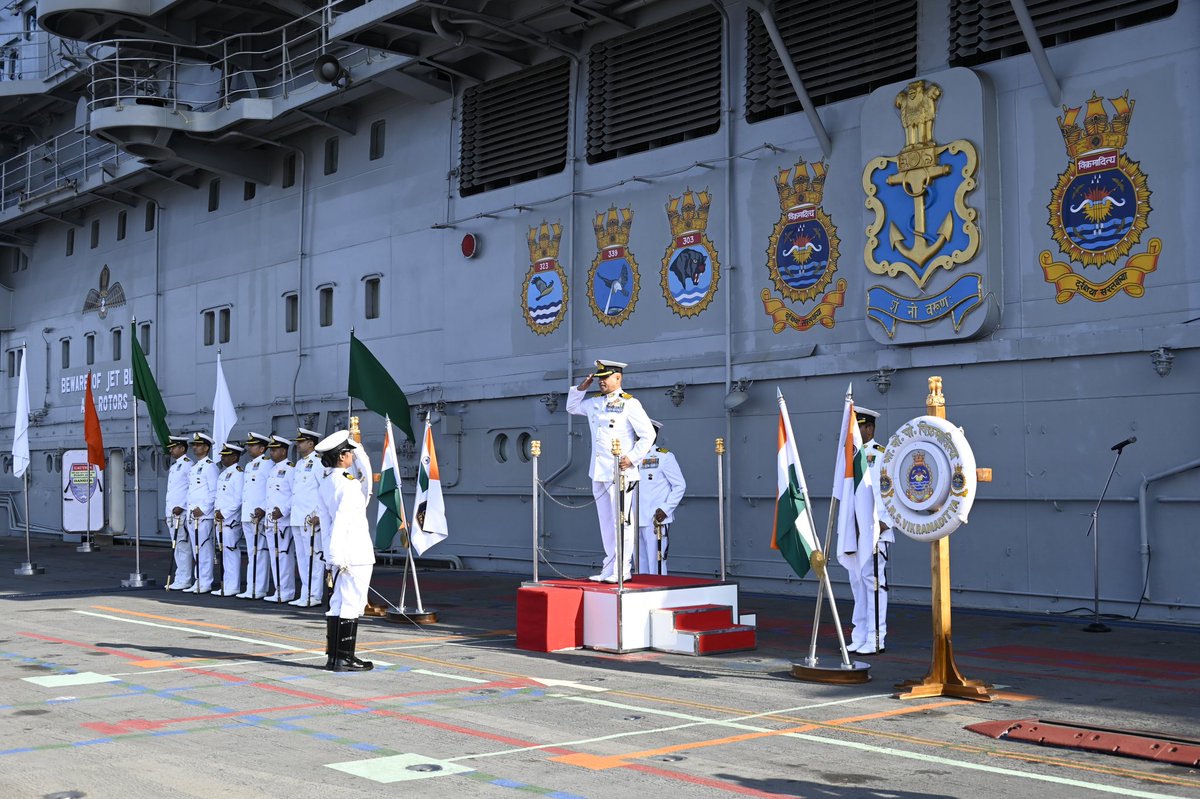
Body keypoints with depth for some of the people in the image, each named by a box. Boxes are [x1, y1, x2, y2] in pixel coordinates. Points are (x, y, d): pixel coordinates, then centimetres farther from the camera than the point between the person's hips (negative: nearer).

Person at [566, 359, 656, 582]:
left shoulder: (629, 404, -5)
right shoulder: (595, 403, 14)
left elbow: (648, 434, -7)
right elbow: (571, 407, 31)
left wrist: (632, 458, -13)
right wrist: (581, 388, 15)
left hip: (620, 473, -7)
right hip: (599, 473, 7)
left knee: (621, 521, -5)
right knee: (606, 523, 10)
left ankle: (622, 571, -2)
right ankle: (609, 569, 15)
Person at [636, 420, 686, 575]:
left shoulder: (664, 456, -1)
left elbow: (680, 485, -3)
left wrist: (666, 509, -11)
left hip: (656, 520, -6)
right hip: (637, 521, 6)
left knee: (656, 565, -9)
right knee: (641, 565, 9)